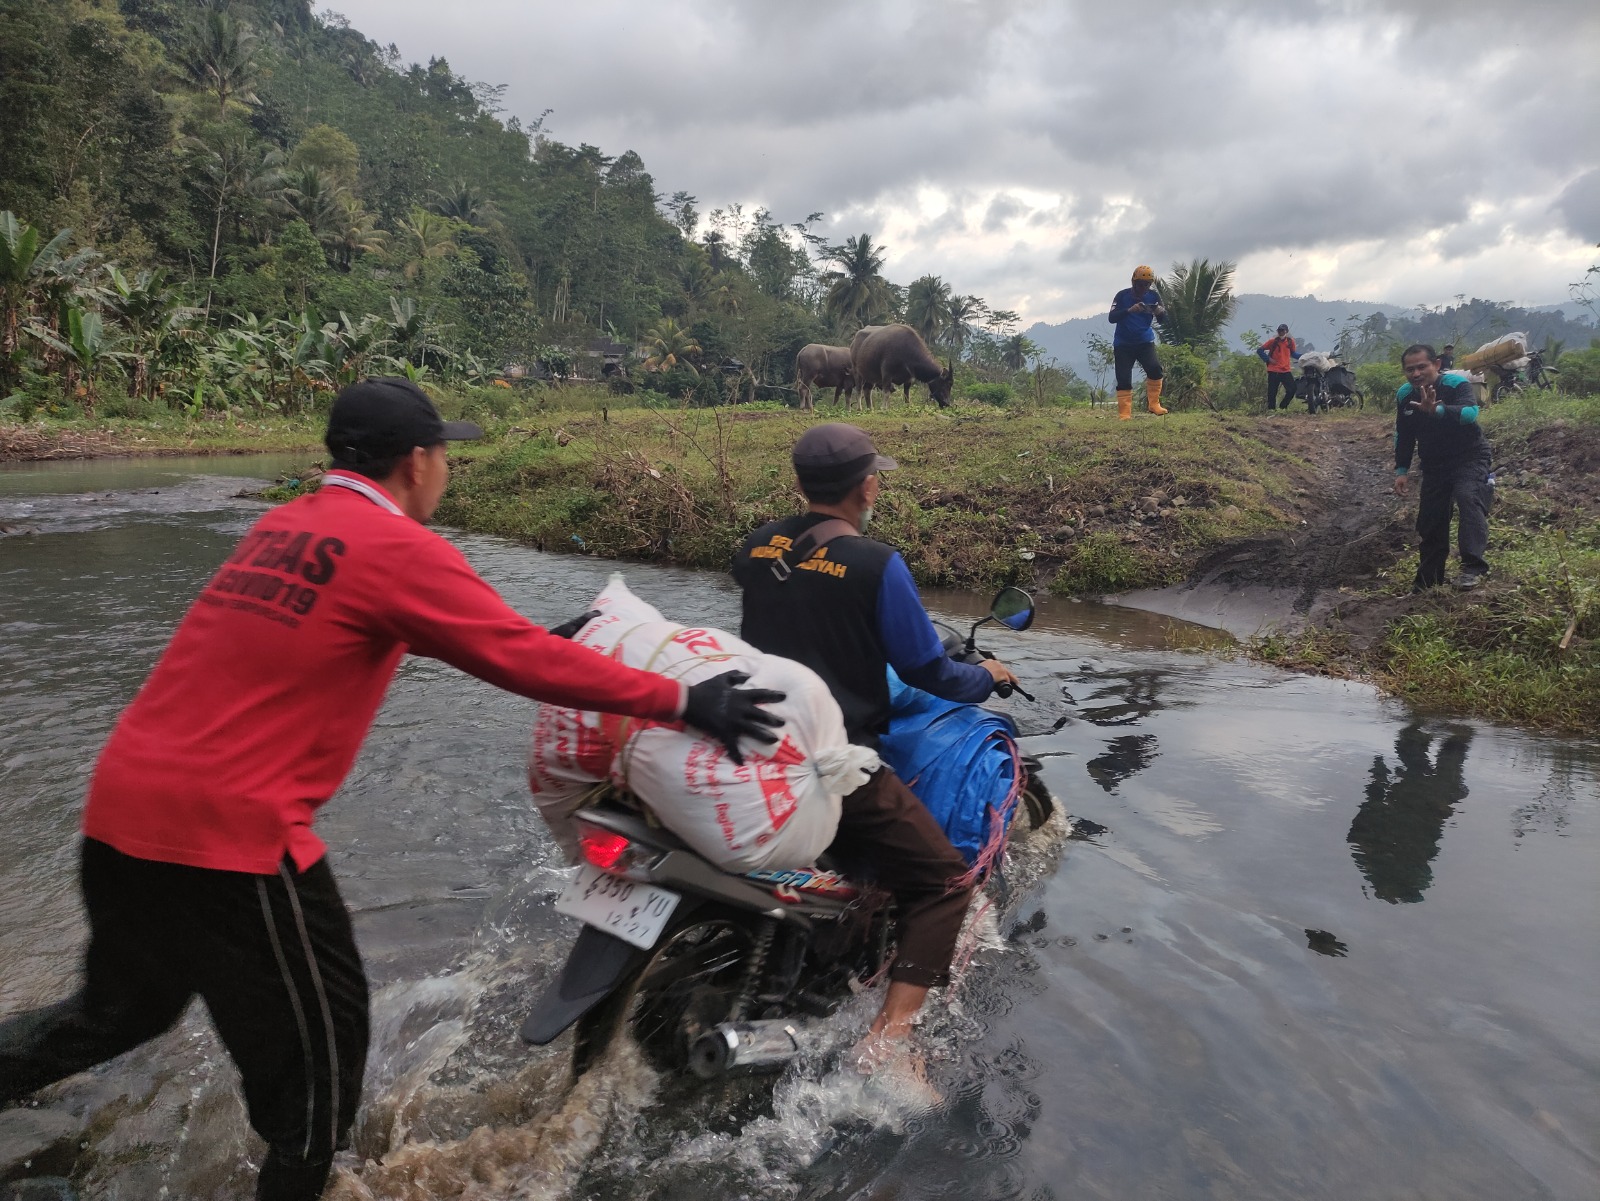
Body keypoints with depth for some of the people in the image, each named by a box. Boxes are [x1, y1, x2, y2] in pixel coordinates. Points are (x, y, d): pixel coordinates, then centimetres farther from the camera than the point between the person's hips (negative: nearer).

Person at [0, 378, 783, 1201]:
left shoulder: (284, 525, 11)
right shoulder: (397, 548, -13)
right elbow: (523, 658, -16)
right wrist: (681, 701, -10)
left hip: (122, 801, 9)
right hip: (228, 827, -8)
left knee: (128, 1004, 31)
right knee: (316, 1036, 11)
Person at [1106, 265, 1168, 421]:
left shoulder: (1153, 296, -1)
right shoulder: (1123, 296, -9)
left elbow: (1163, 319, -2)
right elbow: (1111, 317, -17)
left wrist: (1161, 312, -26)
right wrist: (1129, 310, -33)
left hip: (1145, 342, 2)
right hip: (1123, 344, -2)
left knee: (1155, 368, -20)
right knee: (1124, 379, -7)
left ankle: (1153, 404, -8)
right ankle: (1124, 413, -2)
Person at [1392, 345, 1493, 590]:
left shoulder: (1457, 384, -17)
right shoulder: (1404, 395, -2)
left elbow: (1470, 412, -38)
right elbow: (1403, 435, 10)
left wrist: (1437, 410, -55)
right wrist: (1401, 470, 6)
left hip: (1469, 458, -5)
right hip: (1434, 466, 5)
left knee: (1468, 497, -32)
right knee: (1430, 522, 8)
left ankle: (1473, 566, -35)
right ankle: (1427, 581, 23)